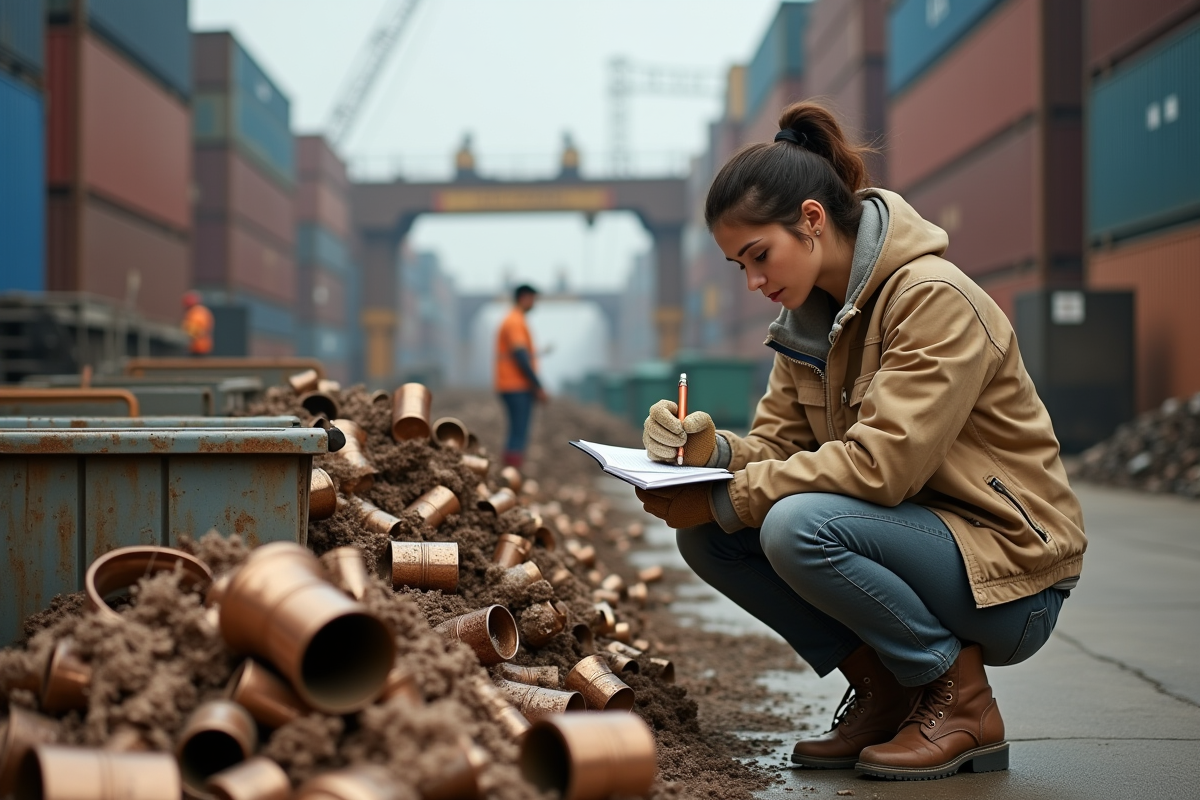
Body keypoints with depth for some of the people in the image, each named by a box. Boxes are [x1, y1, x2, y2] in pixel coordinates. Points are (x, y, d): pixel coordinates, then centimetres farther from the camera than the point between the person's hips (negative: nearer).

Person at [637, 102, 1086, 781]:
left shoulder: (935, 298, -20)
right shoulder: (811, 315, 6)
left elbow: (881, 464, -28)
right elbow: (780, 445, 6)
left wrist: (724, 500, -25)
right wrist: (711, 450, -17)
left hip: (1009, 572, -8)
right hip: (912, 533, 8)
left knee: (799, 526, -31)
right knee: (707, 537, -5)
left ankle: (961, 701, -10)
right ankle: (882, 693, 4)